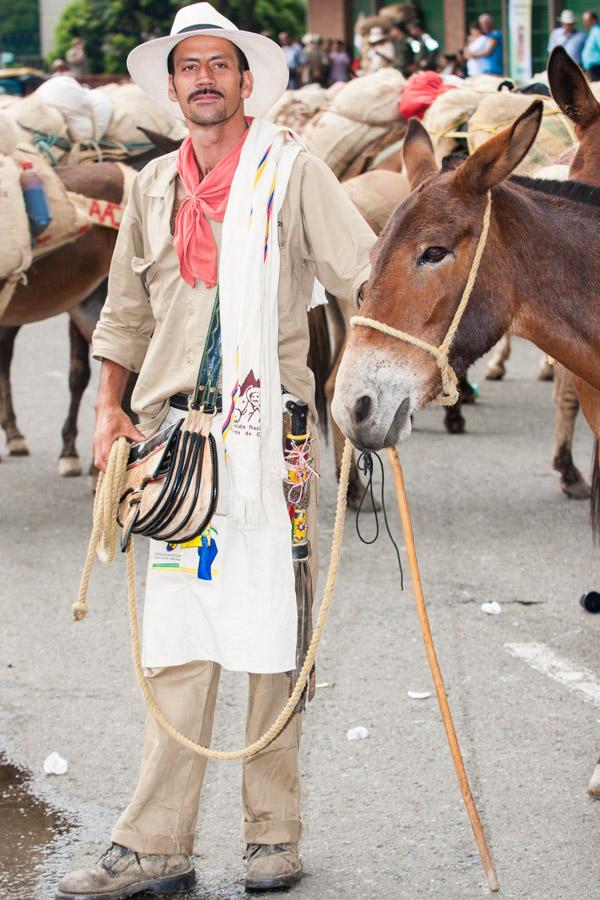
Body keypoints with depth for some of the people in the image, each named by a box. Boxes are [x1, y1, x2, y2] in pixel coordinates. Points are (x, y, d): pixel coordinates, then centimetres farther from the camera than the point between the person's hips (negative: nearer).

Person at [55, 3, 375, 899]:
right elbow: (126, 311, 20)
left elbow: (366, 275, -6)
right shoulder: (153, 187, 13)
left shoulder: (291, 172, 0)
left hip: (273, 429, -3)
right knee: (177, 633, 2)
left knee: (272, 626, 2)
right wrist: (110, 407, 8)